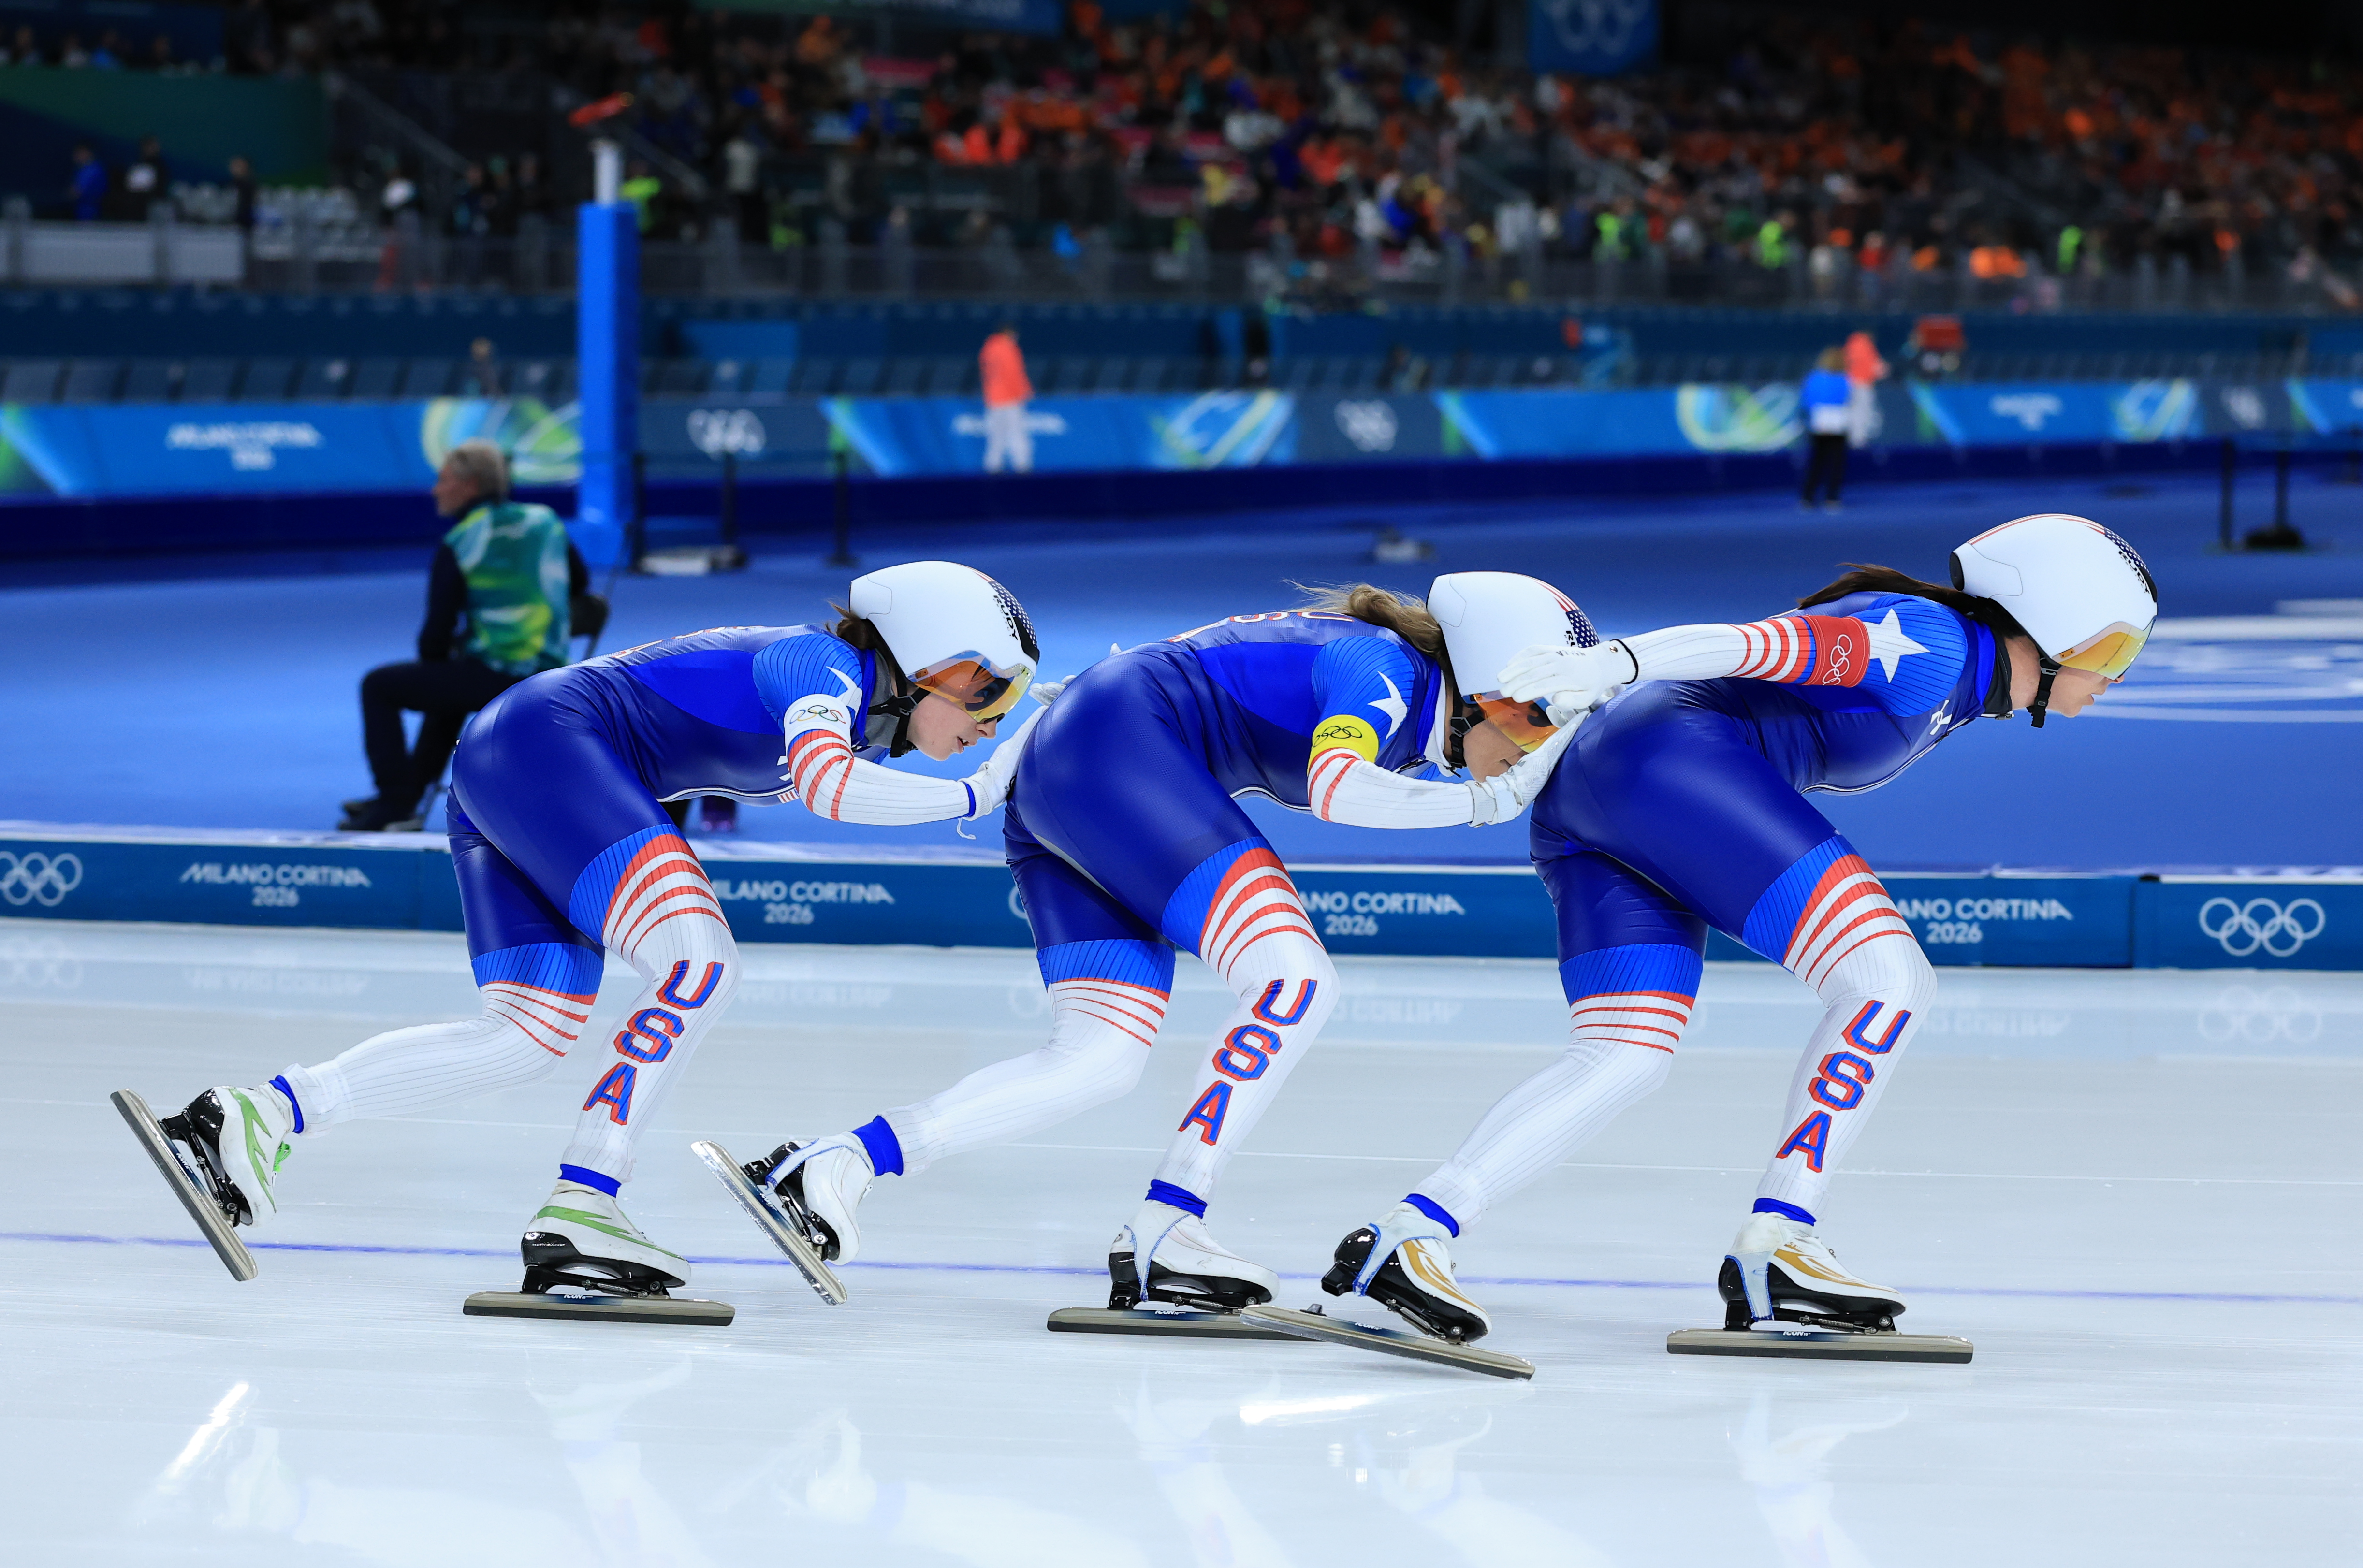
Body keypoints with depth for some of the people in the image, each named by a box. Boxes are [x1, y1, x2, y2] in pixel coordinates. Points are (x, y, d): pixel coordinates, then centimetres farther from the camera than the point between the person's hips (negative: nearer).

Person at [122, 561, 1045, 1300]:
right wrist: (974, 795, -19)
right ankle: (578, 1209, -25)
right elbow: (827, 785, -27)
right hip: (547, 737, -10)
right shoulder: (829, 667, -11)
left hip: (501, 774, 10)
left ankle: (266, 1117, 0)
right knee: (700, 964, -21)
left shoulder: (863, 718, 20)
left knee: (530, 1039, 4)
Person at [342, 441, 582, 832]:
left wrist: (434, 659, 13)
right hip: (551, 679, 7)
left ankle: (396, 807, 7)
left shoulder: (457, 546, -10)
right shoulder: (546, 521, 6)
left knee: (379, 686, 9)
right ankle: (407, 789, 46)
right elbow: (580, 583, 20)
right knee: (450, 680, 38)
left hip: (493, 681, -7)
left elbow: (437, 636, -9)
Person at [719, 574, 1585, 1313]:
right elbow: (1331, 788, -28)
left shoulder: (1416, 714, 17)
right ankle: (1164, 1234, -19)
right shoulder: (1383, 672, -10)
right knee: (1296, 984, -16)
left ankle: (833, 1164, -6)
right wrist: (1477, 802, -19)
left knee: (1101, 1060, 1)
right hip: (1118, 746, -10)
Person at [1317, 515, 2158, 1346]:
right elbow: (1762, 643, -17)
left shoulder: (1950, 685, 27)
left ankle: (1413, 1233, -10)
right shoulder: (1930, 646, -4)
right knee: (1887, 981, -11)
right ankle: (1774, 1248, -13)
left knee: (1624, 1059, 2)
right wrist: (1613, 662, -29)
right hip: (1672, 758, -10)